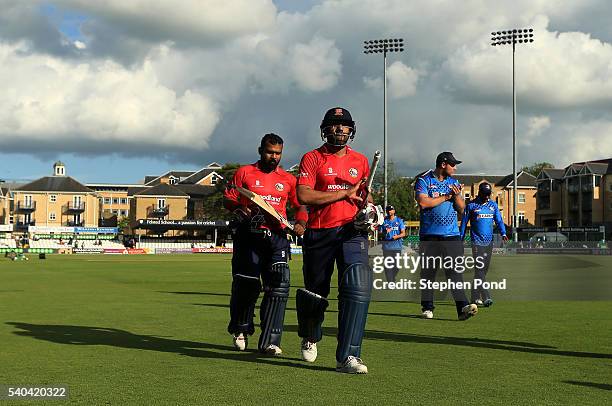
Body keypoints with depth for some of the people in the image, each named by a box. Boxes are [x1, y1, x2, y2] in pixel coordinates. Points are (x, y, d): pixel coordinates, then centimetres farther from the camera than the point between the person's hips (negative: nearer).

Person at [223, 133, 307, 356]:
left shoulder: (288, 179, 15)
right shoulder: (244, 173, 9)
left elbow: (301, 205, 19)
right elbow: (228, 199, 8)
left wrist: (301, 223, 0)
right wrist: (239, 209, -13)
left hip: (277, 237, 2)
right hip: (249, 235, -2)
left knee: (278, 286, -9)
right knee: (246, 285, 1)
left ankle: (269, 341, -6)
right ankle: (240, 330, 25)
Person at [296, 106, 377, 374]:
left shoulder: (361, 161, 15)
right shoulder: (312, 158, 2)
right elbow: (303, 196, -11)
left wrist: (367, 210, 4)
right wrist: (345, 193, -10)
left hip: (351, 232, 2)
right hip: (319, 233, -2)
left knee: (358, 287, -19)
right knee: (315, 291, 11)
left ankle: (347, 356, -18)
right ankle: (310, 337, 42)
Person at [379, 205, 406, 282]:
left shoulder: (399, 220, 9)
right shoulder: (384, 221, 10)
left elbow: (403, 233, 4)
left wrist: (397, 236, -17)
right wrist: (385, 232, -13)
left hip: (397, 247, 0)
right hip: (386, 246, 0)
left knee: (396, 265, 2)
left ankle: (393, 279, 25)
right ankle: (390, 282, 0)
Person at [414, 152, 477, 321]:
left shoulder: (454, 182, 17)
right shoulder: (423, 181, 1)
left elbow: (461, 208, 14)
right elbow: (423, 202, -14)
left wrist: (457, 195, -7)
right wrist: (446, 196, -4)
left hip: (452, 235, 3)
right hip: (429, 235, -3)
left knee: (455, 270, -8)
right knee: (428, 271, 2)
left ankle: (462, 307, -16)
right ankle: (427, 307, 13)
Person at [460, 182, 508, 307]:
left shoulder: (493, 205, 11)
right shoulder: (471, 205, -1)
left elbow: (499, 220, 8)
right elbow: (464, 223, 3)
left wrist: (503, 233, -10)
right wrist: (461, 240, 2)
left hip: (489, 242, 5)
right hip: (477, 242, -5)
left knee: (484, 269, 8)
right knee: (479, 269, -12)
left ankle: (475, 296, 17)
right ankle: (486, 297, -18)